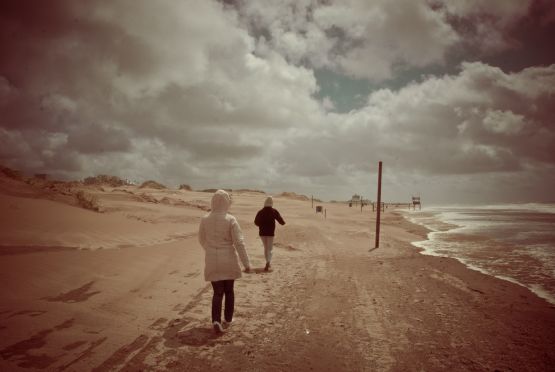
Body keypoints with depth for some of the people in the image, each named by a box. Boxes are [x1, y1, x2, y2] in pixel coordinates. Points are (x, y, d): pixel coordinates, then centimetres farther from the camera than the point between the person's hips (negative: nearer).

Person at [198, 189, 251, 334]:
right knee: (229, 290, 17)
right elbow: (239, 242, -15)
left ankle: (216, 320, -9)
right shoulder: (230, 220, -13)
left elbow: (202, 240, 11)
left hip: (212, 261, 2)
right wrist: (246, 263, -10)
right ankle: (228, 320, 28)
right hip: (228, 260, -2)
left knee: (217, 292, 9)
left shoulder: (205, 219, -3)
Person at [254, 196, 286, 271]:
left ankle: (268, 263, 27)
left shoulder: (260, 212, 0)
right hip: (270, 233, -2)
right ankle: (268, 262, -23)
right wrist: (283, 222, 17)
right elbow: (280, 220, -5)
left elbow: (256, 222, 2)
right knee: (269, 249, 0)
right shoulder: (274, 211, -6)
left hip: (262, 233, 3)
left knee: (266, 248, 19)